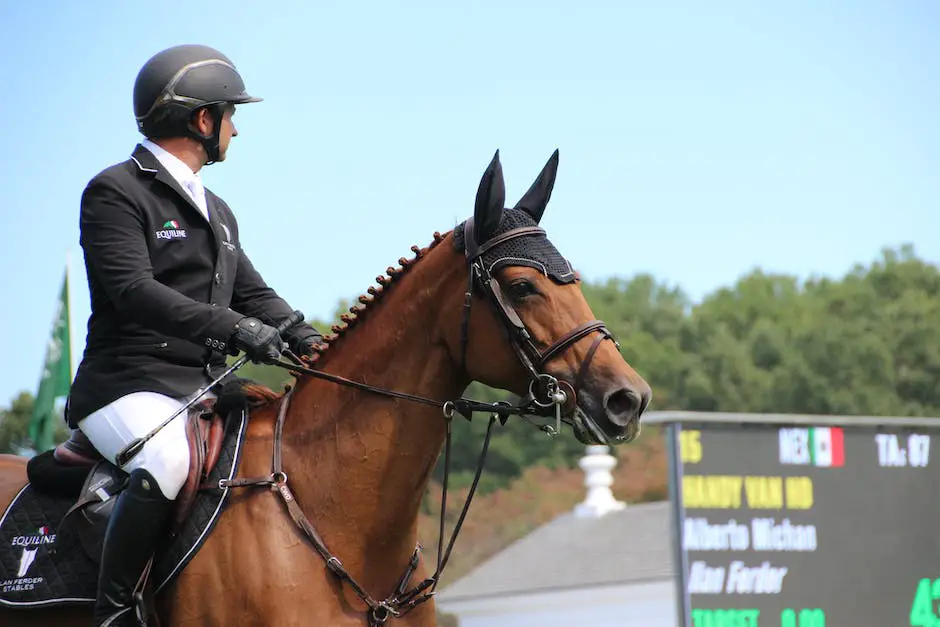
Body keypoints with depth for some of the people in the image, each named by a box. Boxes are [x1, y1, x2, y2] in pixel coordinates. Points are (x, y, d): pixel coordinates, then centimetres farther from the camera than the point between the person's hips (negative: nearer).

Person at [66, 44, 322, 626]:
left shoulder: (217, 212, 23)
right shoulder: (116, 192, -5)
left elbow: (253, 293, 21)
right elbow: (132, 290, -19)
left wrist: (308, 339, -1)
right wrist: (233, 327, -30)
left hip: (207, 389, 9)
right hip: (130, 387, -9)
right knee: (168, 463, -36)